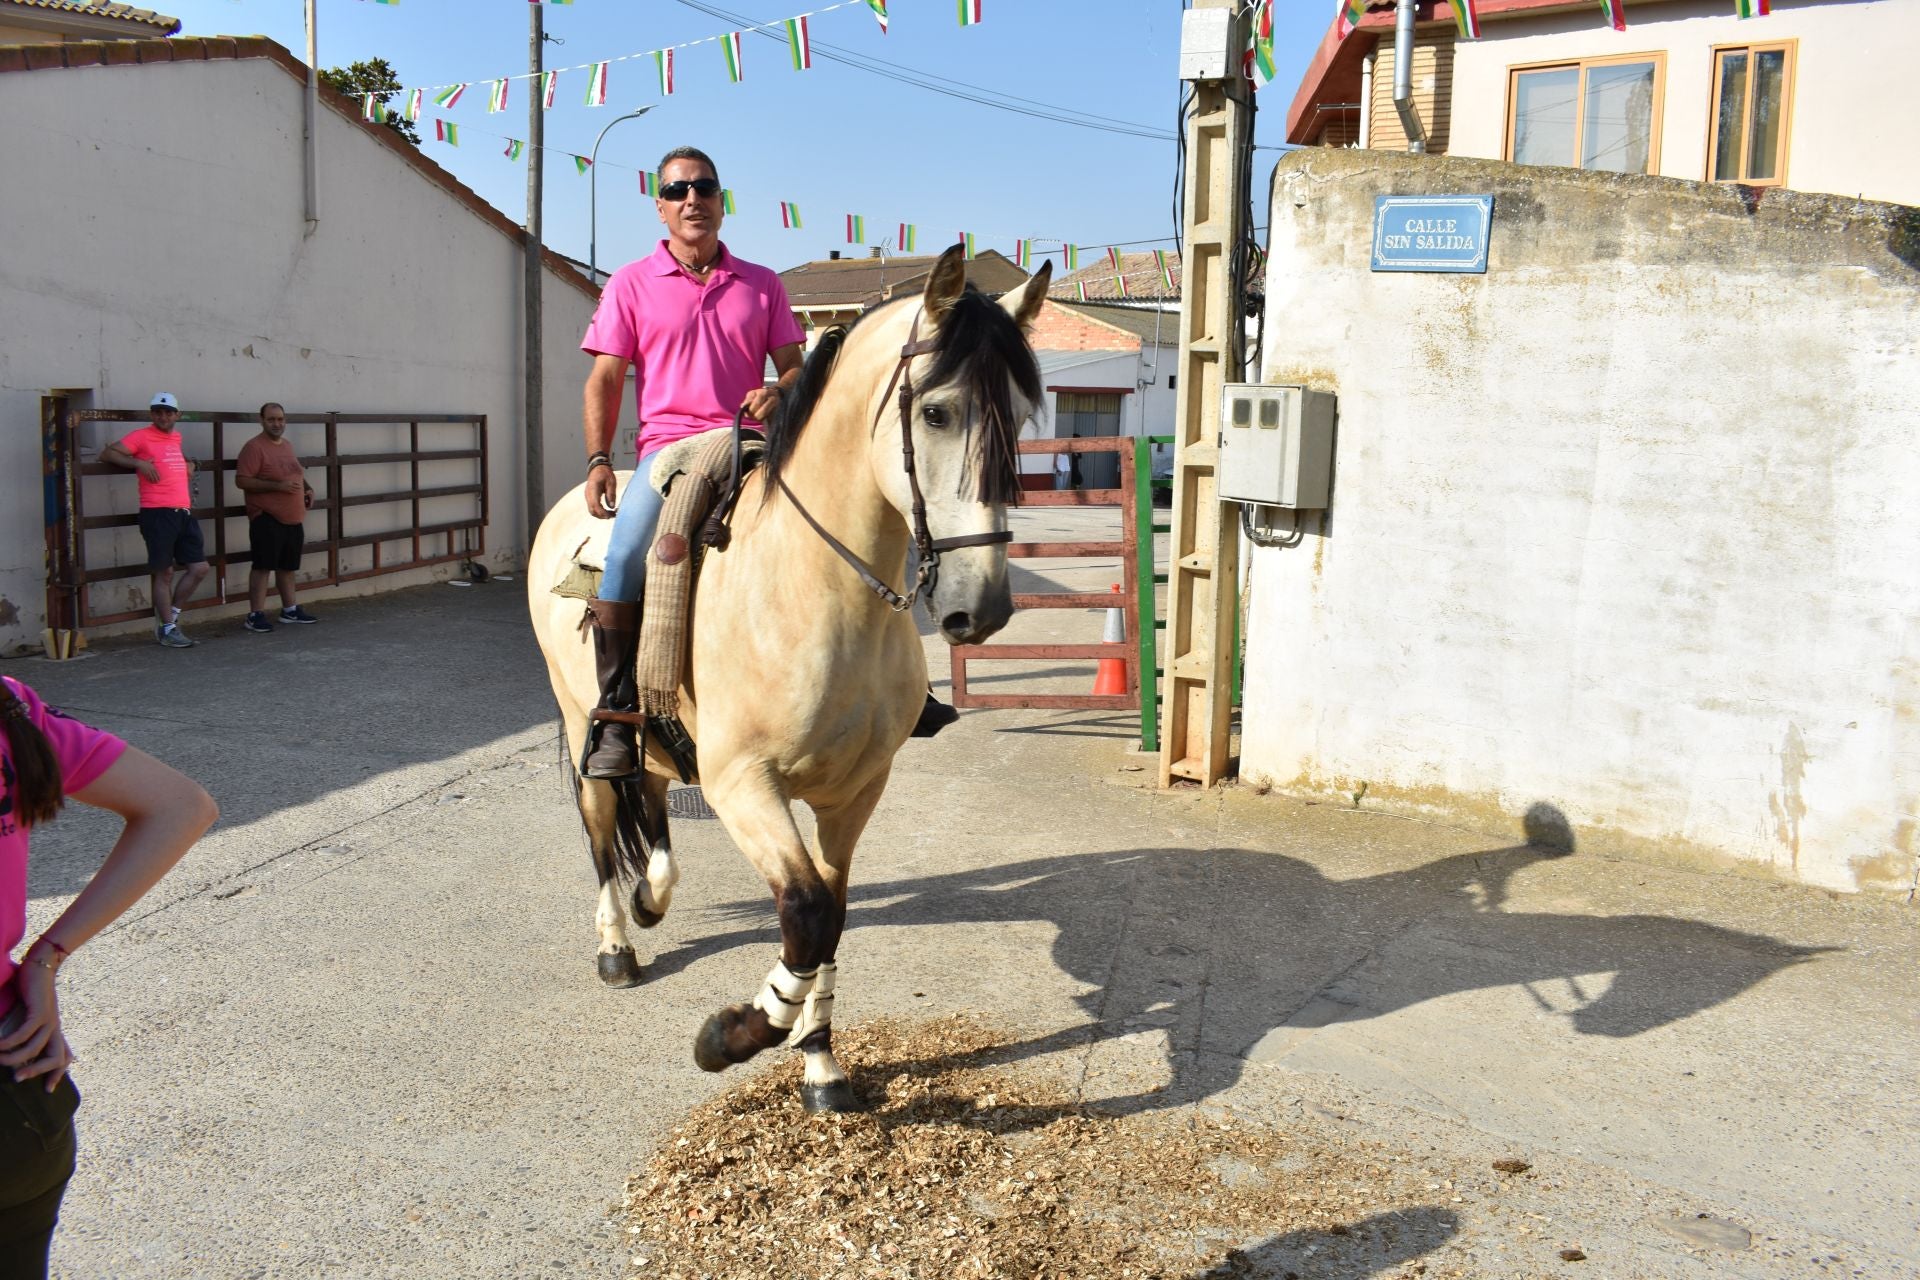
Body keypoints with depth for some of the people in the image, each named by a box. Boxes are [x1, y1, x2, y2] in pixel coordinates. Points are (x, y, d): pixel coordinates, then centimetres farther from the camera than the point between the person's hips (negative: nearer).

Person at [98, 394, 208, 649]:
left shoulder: (176, 436, 19)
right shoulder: (141, 436, -1)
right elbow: (107, 454, -5)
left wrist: (188, 464, 21)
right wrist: (138, 463, -16)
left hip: (184, 513, 7)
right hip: (158, 513, -7)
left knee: (199, 568, 5)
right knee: (164, 573, -1)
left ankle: (170, 616, 19)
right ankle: (168, 629, 8)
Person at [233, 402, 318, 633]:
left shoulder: (287, 446, 15)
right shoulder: (254, 447, -11)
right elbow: (242, 480, -18)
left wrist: (307, 488, 10)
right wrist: (277, 486, -24)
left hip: (293, 518, 8)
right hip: (267, 519, -8)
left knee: (288, 566, 15)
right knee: (263, 566, -8)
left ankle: (289, 609, 25)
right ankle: (255, 615, -5)